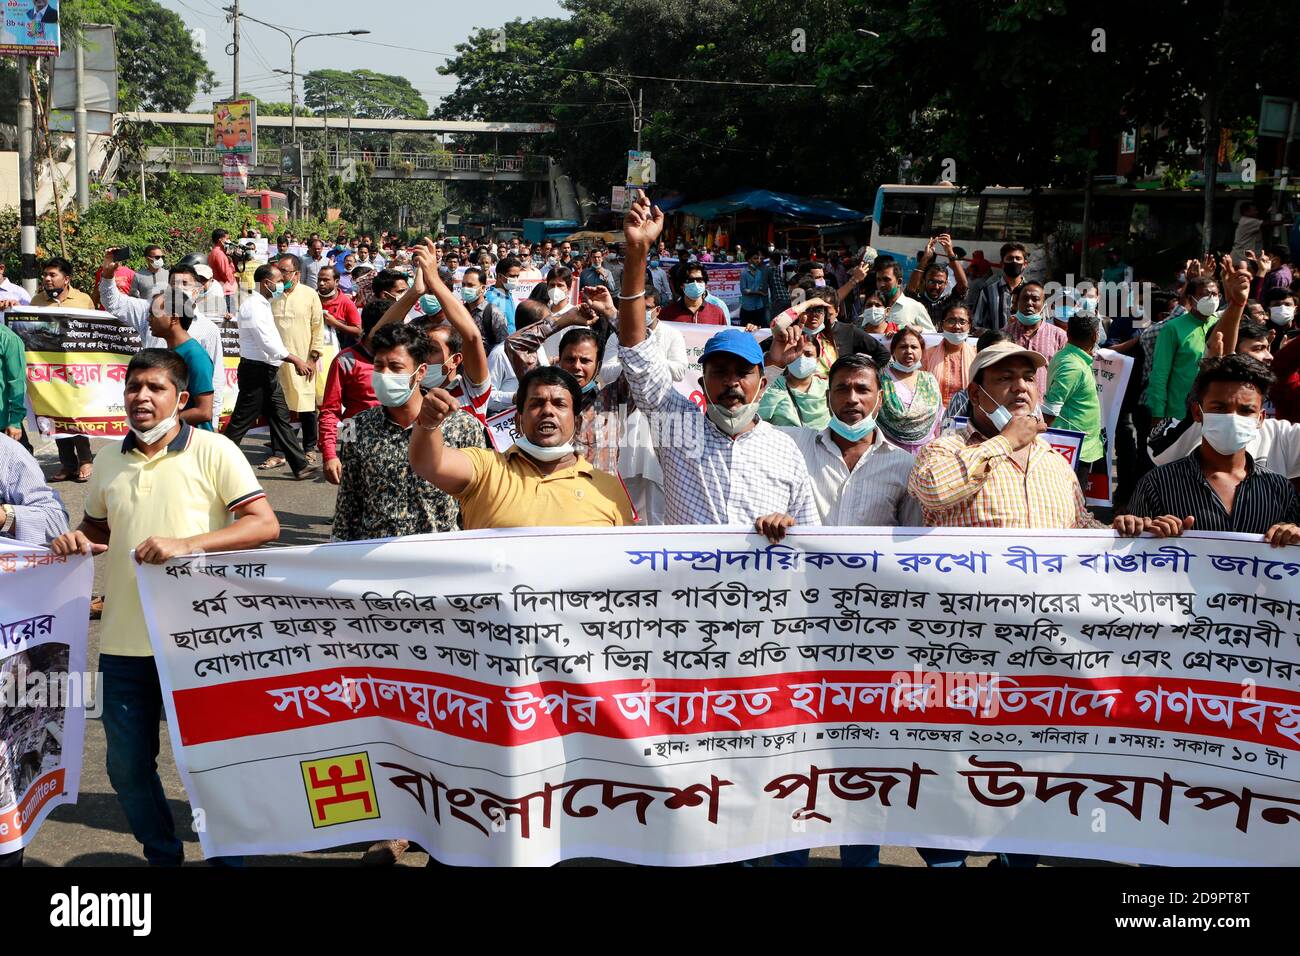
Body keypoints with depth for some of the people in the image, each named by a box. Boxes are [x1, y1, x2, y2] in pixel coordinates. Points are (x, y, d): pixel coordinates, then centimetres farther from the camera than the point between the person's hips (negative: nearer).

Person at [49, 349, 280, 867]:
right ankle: (163, 856, 34)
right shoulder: (109, 460, 10)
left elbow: (264, 524, -13)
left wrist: (185, 543, -23)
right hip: (124, 644, 5)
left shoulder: (212, 451, -6)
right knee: (127, 767, 13)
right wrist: (77, 540, 0)